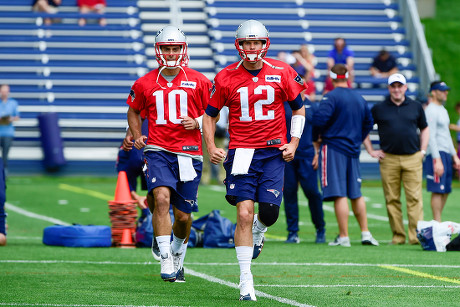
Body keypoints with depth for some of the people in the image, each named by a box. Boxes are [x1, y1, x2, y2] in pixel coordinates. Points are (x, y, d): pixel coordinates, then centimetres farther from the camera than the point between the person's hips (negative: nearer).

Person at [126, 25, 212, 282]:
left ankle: (178, 253, 36)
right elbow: (134, 111, 22)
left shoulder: (198, 81, 3)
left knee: (183, 215, 6)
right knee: (162, 198, -23)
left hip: (189, 152, 1)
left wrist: (198, 122, -7)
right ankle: (166, 261, -20)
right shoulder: (145, 84, 5)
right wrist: (137, 135, 6)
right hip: (158, 151, 0)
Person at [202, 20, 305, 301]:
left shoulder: (282, 73, 0)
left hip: (274, 151, 1)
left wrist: (294, 142, 2)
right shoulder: (227, 78, -1)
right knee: (244, 213, -9)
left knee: (270, 212, -9)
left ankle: (258, 231, 32)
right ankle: (246, 280, -4)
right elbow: (210, 114, 11)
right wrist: (211, 147, -2)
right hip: (241, 151, -1)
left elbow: (298, 108, 12)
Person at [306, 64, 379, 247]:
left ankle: (343, 237, -8)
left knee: (339, 194, -7)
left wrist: (307, 112, -2)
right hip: (353, 150, 6)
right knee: (356, 194, 14)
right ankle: (365, 234, 13)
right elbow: (368, 123, 20)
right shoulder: (360, 99, 12)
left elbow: (319, 120, -20)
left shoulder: (331, 97, -10)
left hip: (334, 148, -6)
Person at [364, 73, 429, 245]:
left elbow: (424, 129, 23)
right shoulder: (379, 109, 7)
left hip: (412, 159, 0)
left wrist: (423, 150, 11)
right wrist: (371, 151, 7)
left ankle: (416, 235, -7)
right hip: (389, 160, 0)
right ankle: (398, 236, 5)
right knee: (392, 200, 0)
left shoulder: (416, 107, 11)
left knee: (415, 198, -6)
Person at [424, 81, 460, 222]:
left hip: (446, 154, 9)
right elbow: (431, 136, -16)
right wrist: (437, 160, -21)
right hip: (436, 154, -9)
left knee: (445, 190, 8)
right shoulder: (431, 111, -10)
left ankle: (438, 222, 12)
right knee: (438, 190, -11)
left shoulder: (443, 110, 20)